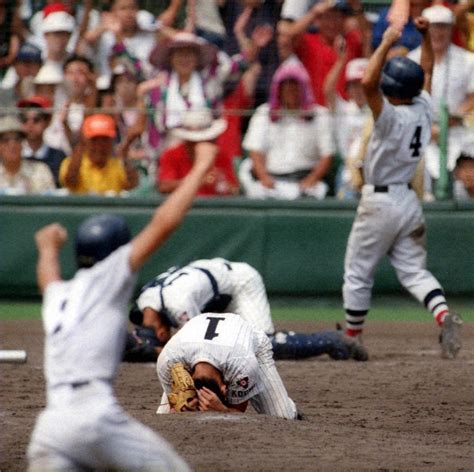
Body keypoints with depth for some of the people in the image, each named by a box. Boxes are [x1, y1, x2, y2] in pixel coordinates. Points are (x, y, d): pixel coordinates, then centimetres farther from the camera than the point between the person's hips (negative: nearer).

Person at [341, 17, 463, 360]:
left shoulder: (391, 117, -20)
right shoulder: (424, 110, 1)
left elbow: (367, 82, -35)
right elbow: (427, 71, 17)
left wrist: (387, 44, -29)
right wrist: (426, 36, 12)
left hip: (380, 200, -7)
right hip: (409, 200, 7)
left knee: (358, 274, 8)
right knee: (414, 271, 7)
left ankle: (352, 339, 15)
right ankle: (444, 314, -19)